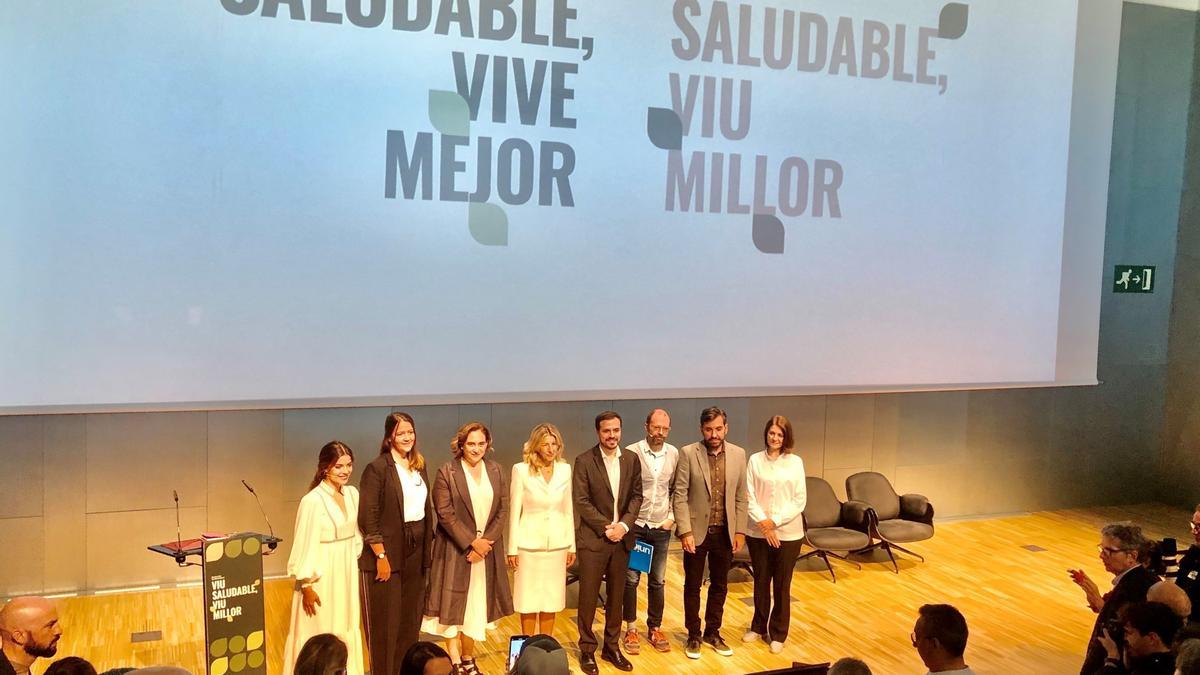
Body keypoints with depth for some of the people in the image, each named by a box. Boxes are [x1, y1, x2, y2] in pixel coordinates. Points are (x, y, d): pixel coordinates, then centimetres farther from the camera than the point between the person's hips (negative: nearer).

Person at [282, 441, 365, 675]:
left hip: (347, 573, 7)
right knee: (319, 634, 3)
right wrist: (307, 586, -13)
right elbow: (304, 547, -15)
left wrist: (353, 564, 13)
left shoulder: (352, 493, 2)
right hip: (320, 575, -6)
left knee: (347, 632, 13)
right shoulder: (313, 501, -18)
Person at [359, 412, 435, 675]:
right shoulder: (377, 468, -11)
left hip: (416, 552, 7)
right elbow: (368, 518, -14)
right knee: (385, 622, 3)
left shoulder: (419, 467, 10)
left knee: (411, 619, 13)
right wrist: (381, 557, -16)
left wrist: (427, 552, 10)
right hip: (388, 553, -6)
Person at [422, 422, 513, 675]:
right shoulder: (447, 472, -8)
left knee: (476, 605, 9)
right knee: (454, 604, 2)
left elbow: (503, 510, 3)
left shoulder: (495, 470, 5)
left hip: (486, 548, 4)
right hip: (456, 549, -3)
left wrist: (486, 541, -9)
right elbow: (445, 513, -12)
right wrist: (471, 542, -15)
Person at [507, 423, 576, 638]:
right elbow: (514, 510, -5)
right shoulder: (521, 470, -8)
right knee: (529, 602, 5)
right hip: (530, 543, -3)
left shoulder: (565, 469, 3)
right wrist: (512, 549, -5)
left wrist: (572, 546, 9)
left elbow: (568, 510, 8)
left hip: (557, 544, 3)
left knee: (551, 601, 10)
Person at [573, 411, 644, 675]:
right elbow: (581, 501, -10)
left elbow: (636, 496, 4)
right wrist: (606, 527, -14)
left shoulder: (631, 459, 4)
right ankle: (587, 650, 17)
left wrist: (623, 525, -10)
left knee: (616, 596, 12)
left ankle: (612, 647, 25)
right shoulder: (584, 461, -8)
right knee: (588, 596, 4)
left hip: (622, 538, 4)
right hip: (592, 538, -3)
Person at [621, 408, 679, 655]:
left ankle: (655, 628, 25)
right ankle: (631, 629, 20)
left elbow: (675, 489, 10)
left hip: (661, 527, 3)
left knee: (658, 581, 11)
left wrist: (672, 516, 1)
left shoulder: (674, 454, -1)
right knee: (631, 579, 5)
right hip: (635, 526, -3)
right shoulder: (631, 452, -12)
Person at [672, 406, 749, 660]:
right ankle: (693, 635, 24)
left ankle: (712, 633, 31)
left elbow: (741, 497, 5)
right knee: (692, 586, 9)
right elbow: (680, 496, -10)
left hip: (725, 532, 3)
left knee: (720, 586, 14)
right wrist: (685, 531, -15)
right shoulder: (688, 453, -10)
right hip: (697, 531, -3)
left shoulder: (738, 454, 0)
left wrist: (740, 531, 2)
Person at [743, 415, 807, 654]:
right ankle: (758, 626, 31)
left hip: (788, 533, -1)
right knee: (761, 581, 13)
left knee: (782, 585, 6)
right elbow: (749, 496, -2)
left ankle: (778, 634, 20)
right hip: (758, 532, 1)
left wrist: (775, 521, -12)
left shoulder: (795, 462, -2)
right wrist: (763, 523, -13)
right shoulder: (755, 460, 0)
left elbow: (800, 500, -4)